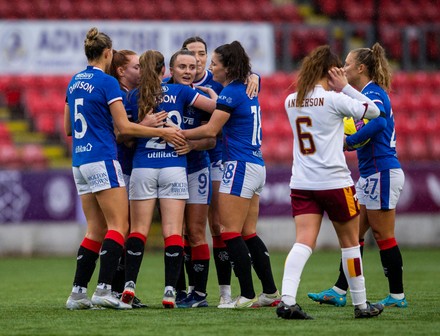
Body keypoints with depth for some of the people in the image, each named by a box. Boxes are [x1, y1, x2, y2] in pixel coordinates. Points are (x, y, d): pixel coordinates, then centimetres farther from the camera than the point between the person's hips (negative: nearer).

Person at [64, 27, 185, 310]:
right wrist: (163, 132, -6)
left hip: (80, 161, 8)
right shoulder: (107, 82, -9)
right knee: (119, 226, -8)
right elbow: (124, 127, -11)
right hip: (103, 160, -8)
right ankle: (104, 289, -19)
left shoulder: (75, 82, 13)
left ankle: (78, 292, 5)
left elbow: (68, 128, 19)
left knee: (96, 230, 10)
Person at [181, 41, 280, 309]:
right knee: (249, 234, 12)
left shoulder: (231, 92, -12)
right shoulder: (247, 91, 16)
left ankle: (247, 296, -7)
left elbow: (210, 130, -14)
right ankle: (270, 292, 13)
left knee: (231, 233, -6)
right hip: (256, 168, 9)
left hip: (240, 166, -9)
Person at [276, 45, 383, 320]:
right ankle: (361, 304, 21)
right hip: (334, 181, -5)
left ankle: (287, 300, -25)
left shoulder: (291, 101, 7)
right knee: (350, 242, 11)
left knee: (304, 243, -5)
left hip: (301, 184, 5)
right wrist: (345, 87, -1)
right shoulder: (334, 99, -11)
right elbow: (374, 111, -2)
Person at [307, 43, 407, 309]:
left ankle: (397, 295, 4)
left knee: (383, 236, -3)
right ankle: (339, 292, 11)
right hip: (371, 175, 10)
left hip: (382, 172, -10)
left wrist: (348, 141, -25)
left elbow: (378, 122, -32)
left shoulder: (372, 93, -14)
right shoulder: (368, 93, 16)